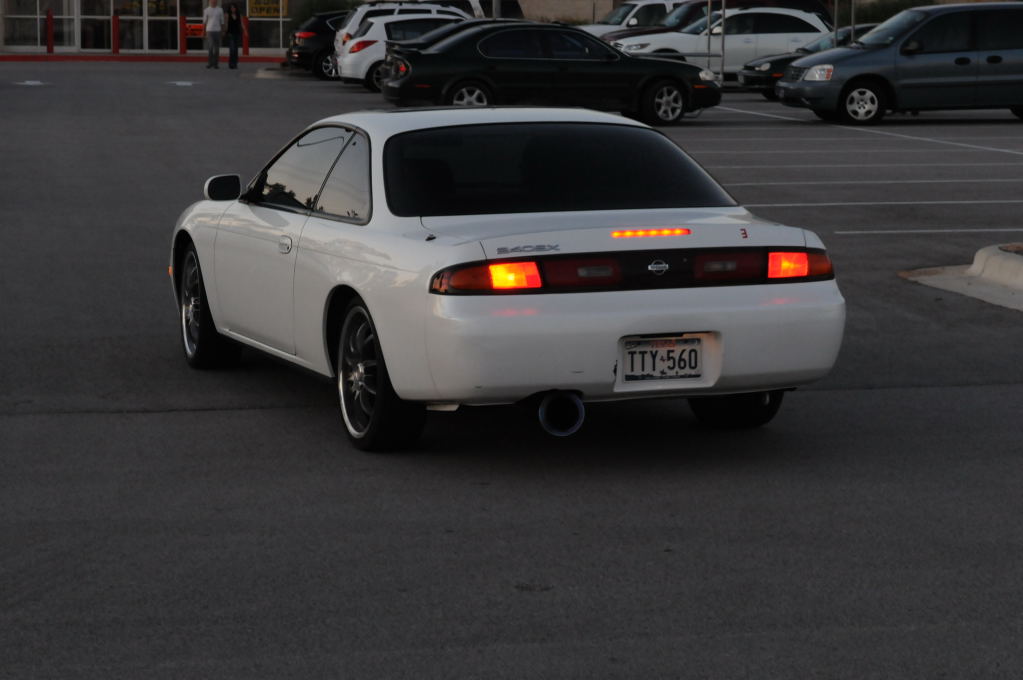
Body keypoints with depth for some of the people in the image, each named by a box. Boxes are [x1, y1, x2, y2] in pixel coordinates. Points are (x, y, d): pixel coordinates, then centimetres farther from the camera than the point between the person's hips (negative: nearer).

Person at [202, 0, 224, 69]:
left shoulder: (220, 10, 6)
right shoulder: (206, 10, 2)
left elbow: (222, 22, 9)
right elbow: (204, 22, 6)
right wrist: (203, 32, 4)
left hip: (217, 31, 2)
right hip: (209, 31, -2)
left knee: (216, 48, 3)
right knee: (210, 47, -10)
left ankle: (216, 63, 9)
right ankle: (209, 63, -2)